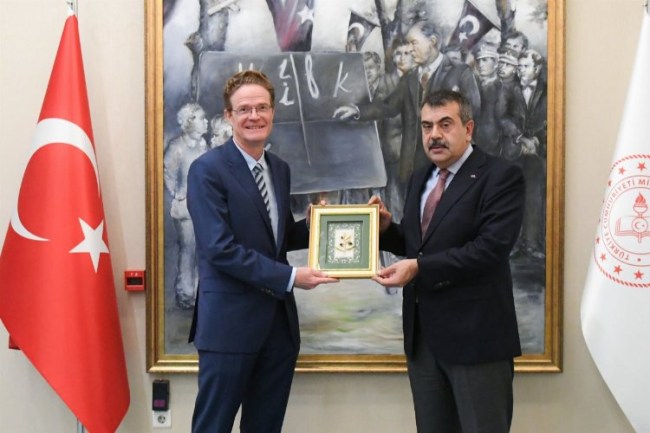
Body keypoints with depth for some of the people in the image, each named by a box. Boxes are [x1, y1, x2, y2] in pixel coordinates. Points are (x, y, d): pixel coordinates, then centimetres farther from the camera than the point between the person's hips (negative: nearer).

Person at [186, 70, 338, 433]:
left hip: (279, 319, 7)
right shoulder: (208, 169, -11)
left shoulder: (280, 169, 12)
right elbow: (220, 249, -19)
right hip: (230, 320, -7)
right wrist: (289, 277, -21)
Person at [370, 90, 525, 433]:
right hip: (422, 333, 7)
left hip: (475, 334, -7)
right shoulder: (420, 178, 14)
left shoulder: (501, 176, -10)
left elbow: (491, 247, -21)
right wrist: (386, 227, -2)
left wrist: (419, 268, -23)